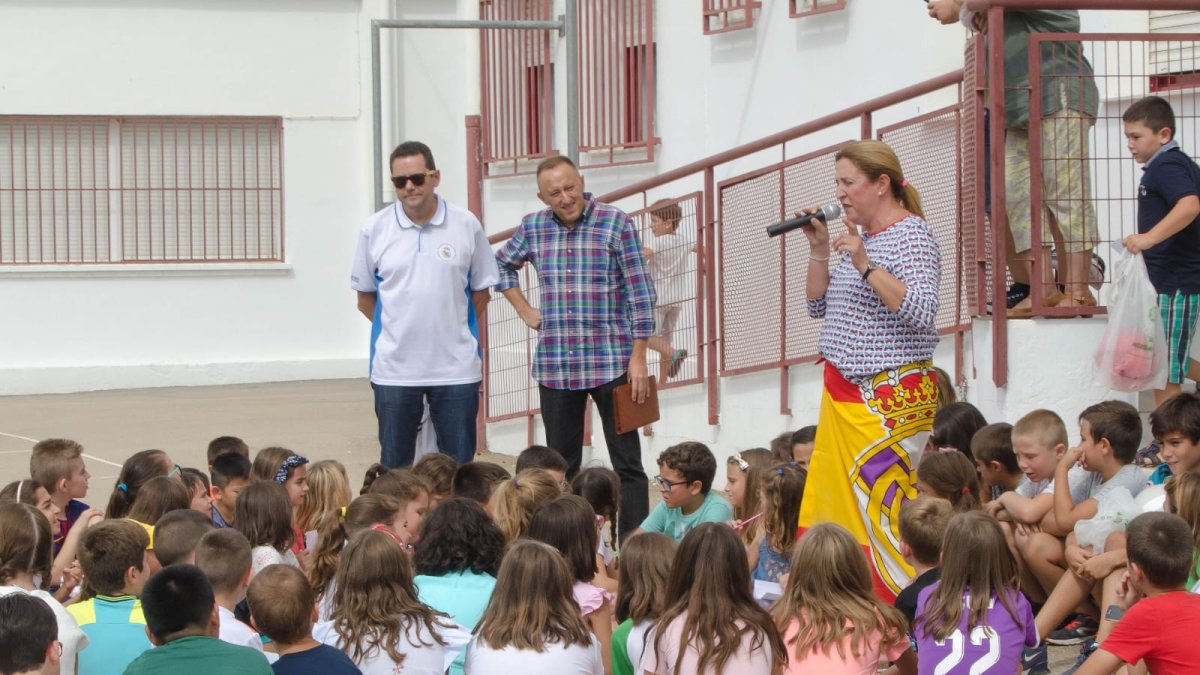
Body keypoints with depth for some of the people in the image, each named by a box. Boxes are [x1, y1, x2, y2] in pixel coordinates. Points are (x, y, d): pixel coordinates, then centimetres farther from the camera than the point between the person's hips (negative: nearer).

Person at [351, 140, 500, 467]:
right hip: (394, 370, 0)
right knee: (394, 468, 7)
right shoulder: (374, 230, 0)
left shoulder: (466, 225, -1)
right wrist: (400, 330, 4)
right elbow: (365, 295, 8)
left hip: (456, 369, 0)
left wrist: (454, 329, 5)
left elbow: (481, 290, 9)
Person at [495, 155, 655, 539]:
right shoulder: (533, 228, 6)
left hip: (610, 363, -4)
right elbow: (501, 265, 26)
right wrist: (525, 311, 13)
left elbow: (640, 293, -6)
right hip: (554, 365, 4)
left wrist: (638, 358, -10)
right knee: (561, 464, 9)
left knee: (627, 463, -1)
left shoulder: (615, 224, -6)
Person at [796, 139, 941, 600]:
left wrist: (865, 265, -25)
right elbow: (818, 307, 18)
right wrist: (819, 248, 6)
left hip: (892, 397, -9)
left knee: (882, 500, -11)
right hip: (842, 391, 9)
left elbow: (922, 311, -22)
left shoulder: (913, 235, -9)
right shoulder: (855, 237, 16)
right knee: (833, 506, 5)